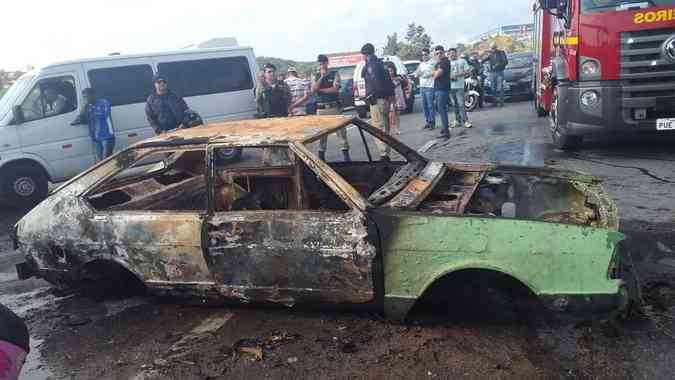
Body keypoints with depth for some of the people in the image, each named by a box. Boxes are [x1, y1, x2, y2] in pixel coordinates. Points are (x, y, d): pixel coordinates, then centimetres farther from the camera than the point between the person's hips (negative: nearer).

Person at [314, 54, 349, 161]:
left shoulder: (335, 74, 2)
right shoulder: (316, 76, 10)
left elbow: (335, 88, -11)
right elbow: (313, 89, -6)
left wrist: (320, 89, -6)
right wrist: (322, 76, -8)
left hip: (334, 106, -2)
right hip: (321, 108, 2)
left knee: (340, 129, -4)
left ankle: (345, 154, -2)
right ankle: (321, 154, 11)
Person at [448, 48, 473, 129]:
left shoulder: (462, 61, 7)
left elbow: (468, 72, 0)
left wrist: (458, 75, -11)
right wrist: (450, 77, -10)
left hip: (459, 86, -3)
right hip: (450, 86, 3)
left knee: (461, 104, -11)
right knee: (455, 105, 7)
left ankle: (465, 121, -10)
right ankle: (457, 120, 14)